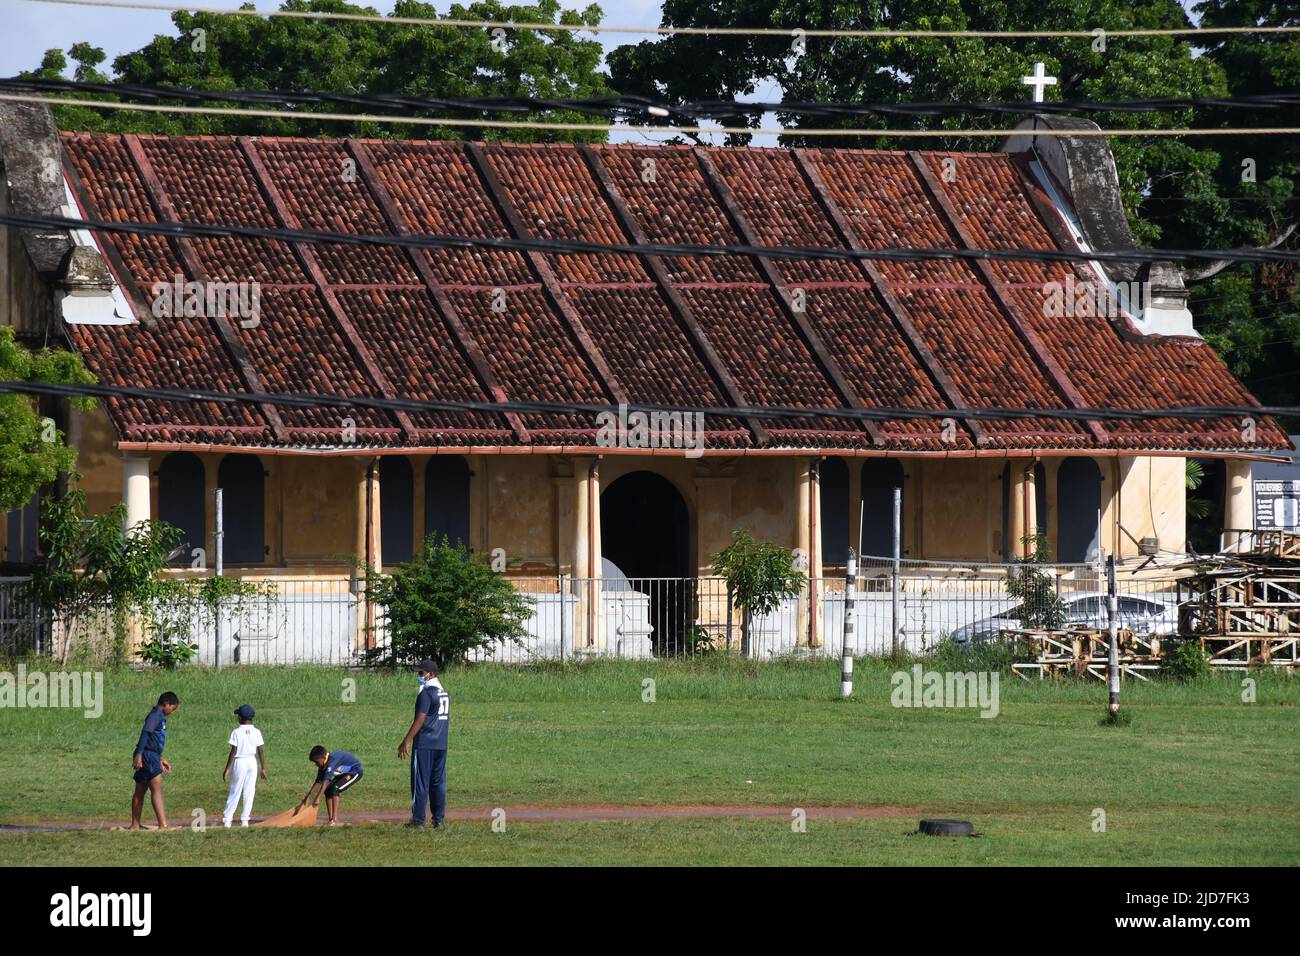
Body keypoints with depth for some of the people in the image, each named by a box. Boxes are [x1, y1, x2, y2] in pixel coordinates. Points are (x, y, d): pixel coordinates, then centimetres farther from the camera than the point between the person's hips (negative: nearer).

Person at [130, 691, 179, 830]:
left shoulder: (159, 716, 20)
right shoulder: (156, 715, -10)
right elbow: (145, 733, -22)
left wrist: (160, 760, 35)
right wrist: (139, 754, -30)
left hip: (150, 756, 10)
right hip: (148, 755, -10)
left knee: (140, 791, 11)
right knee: (157, 789, -15)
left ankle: (135, 826, 14)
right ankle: (163, 825, -21)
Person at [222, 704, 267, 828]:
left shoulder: (236, 732, -10)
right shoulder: (256, 732, -1)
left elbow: (233, 752, -12)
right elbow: (261, 751, -2)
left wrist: (227, 769, -7)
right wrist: (263, 768, 4)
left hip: (239, 763, -3)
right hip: (253, 762, 3)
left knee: (235, 791, 3)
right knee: (249, 792, 8)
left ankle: (227, 819, 2)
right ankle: (245, 819, 7)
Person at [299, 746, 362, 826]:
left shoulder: (333, 760, -33)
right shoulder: (322, 766, -7)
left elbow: (326, 780, -40)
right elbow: (318, 782, 0)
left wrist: (318, 798, -44)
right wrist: (306, 799, -2)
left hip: (355, 771, -9)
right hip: (344, 773, 9)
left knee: (334, 789, -25)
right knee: (328, 790, -5)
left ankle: (335, 820, -26)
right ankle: (331, 819, -2)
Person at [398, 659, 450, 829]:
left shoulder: (426, 693, -13)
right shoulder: (445, 693, 14)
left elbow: (420, 720, -19)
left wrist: (406, 742, -19)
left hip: (424, 745, -8)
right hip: (441, 745, 8)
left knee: (420, 783, -4)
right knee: (438, 782, 11)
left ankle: (418, 820, -5)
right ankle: (438, 820, 10)